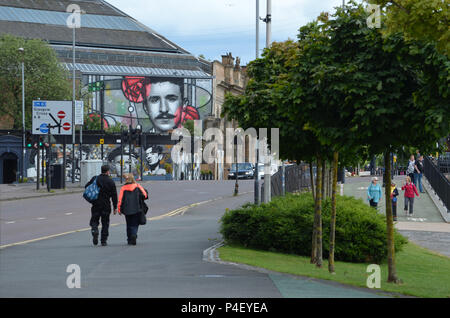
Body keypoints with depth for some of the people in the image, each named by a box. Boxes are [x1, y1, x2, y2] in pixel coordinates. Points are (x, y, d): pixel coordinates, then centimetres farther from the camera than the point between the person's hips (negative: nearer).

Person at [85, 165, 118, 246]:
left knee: (94, 220, 11)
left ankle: (94, 231, -20)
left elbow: (86, 187, 3)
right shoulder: (111, 181, -3)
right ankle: (103, 241, 8)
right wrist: (115, 207, 2)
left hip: (96, 205, 1)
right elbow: (114, 195, -3)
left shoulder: (95, 179, 0)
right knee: (105, 223, 8)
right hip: (106, 205, 0)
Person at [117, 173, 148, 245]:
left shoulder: (123, 188, 1)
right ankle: (134, 235, -24)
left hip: (127, 210, 1)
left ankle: (129, 239, 14)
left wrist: (119, 210, 3)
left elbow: (120, 200, -2)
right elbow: (145, 195, -6)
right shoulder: (137, 187, -1)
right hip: (137, 209, -1)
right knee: (135, 224, 3)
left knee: (129, 225, 14)